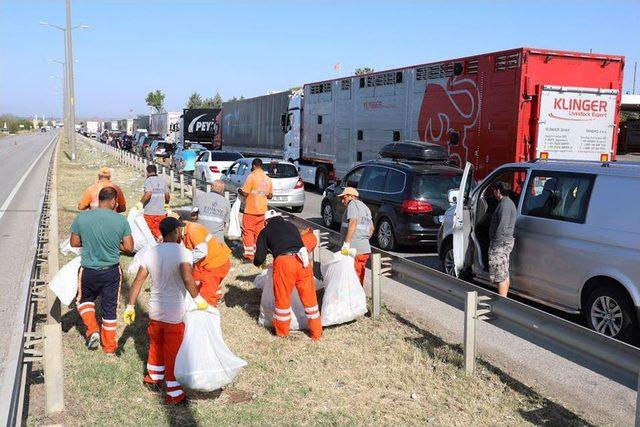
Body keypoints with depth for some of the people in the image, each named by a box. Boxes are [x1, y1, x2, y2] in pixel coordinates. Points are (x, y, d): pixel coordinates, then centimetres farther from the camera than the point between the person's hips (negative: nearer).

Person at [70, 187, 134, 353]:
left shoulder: (82, 217, -10)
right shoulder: (121, 220, -12)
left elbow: (74, 243, 0)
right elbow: (129, 247, -7)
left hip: (88, 271, 0)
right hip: (111, 271, 0)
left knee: (85, 299, 28)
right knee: (110, 308, 14)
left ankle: (92, 330, 11)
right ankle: (109, 346, 25)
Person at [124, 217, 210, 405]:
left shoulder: (151, 253, -1)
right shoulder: (183, 252, -18)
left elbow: (138, 281, 1)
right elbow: (187, 278, -34)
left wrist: (130, 306, 8)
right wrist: (198, 299, -22)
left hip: (155, 310, 6)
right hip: (174, 314, -5)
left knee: (156, 344, 27)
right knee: (172, 353, 8)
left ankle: (153, 377, 47)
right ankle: (173, 394, 18)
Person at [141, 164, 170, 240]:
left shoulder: (148, 180, -6)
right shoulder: (162, 180, 9)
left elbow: (148, 194, -20)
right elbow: (167, 195, 9)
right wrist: (166, 204, 27)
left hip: (150, 212, -4)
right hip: (161, 212, 4)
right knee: (161, 233, 9)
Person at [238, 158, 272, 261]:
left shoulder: (252, 176, -13)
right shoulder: (268, 179, 6)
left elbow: (245, 193, -15)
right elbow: (270, 195, 13)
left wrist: (239, 191, 5)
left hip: (250, 210, -5)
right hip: (262, 210, 6)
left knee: (248, 232, 2)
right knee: (259, 232, 13)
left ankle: (249, 255, 0)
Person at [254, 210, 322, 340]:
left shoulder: (265, 232, 18)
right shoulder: (291, 226, 27)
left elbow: (259, 259, 12)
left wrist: (258, 262, 34)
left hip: (283, 261, -3)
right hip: (302, 259, 3)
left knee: (282, 299, 13)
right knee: (309, 297, 12)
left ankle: (282, 331, 28)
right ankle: (316, 332, 22)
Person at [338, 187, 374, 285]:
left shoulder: (353, 204, -6)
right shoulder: (365, 207, 23)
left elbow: (353, 223, -20)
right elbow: (371, 228, 25)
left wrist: (346, 243, -24)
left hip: (354, 249, -9)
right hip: (366, 249, 9)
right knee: (359, 279, 15)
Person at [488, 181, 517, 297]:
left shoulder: (505, 204, -18)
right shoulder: (509, 203, 16)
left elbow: (502, 227, -23)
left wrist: (495, 245, -21)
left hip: (501, 243, -11)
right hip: (507, 241, 11)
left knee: (500, 276, -7)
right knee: (505, 275, 17)